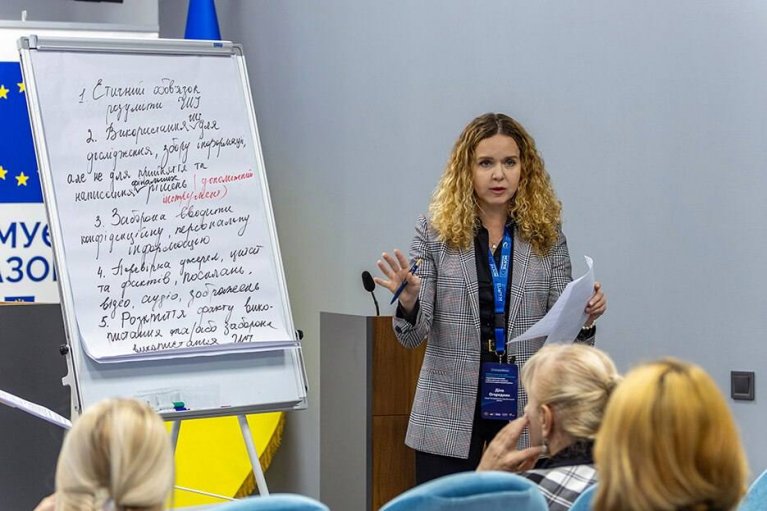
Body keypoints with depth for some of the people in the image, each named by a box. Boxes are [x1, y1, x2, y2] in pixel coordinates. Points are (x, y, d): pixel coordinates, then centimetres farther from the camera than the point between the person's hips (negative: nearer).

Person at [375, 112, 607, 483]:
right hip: (450, 415, -1)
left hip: (525, 410, 1)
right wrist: (409, 301, -22)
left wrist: (584, 320, -18)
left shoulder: (546, 236, 4)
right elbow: (412, 336, -1)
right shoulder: (435, 231, 1)